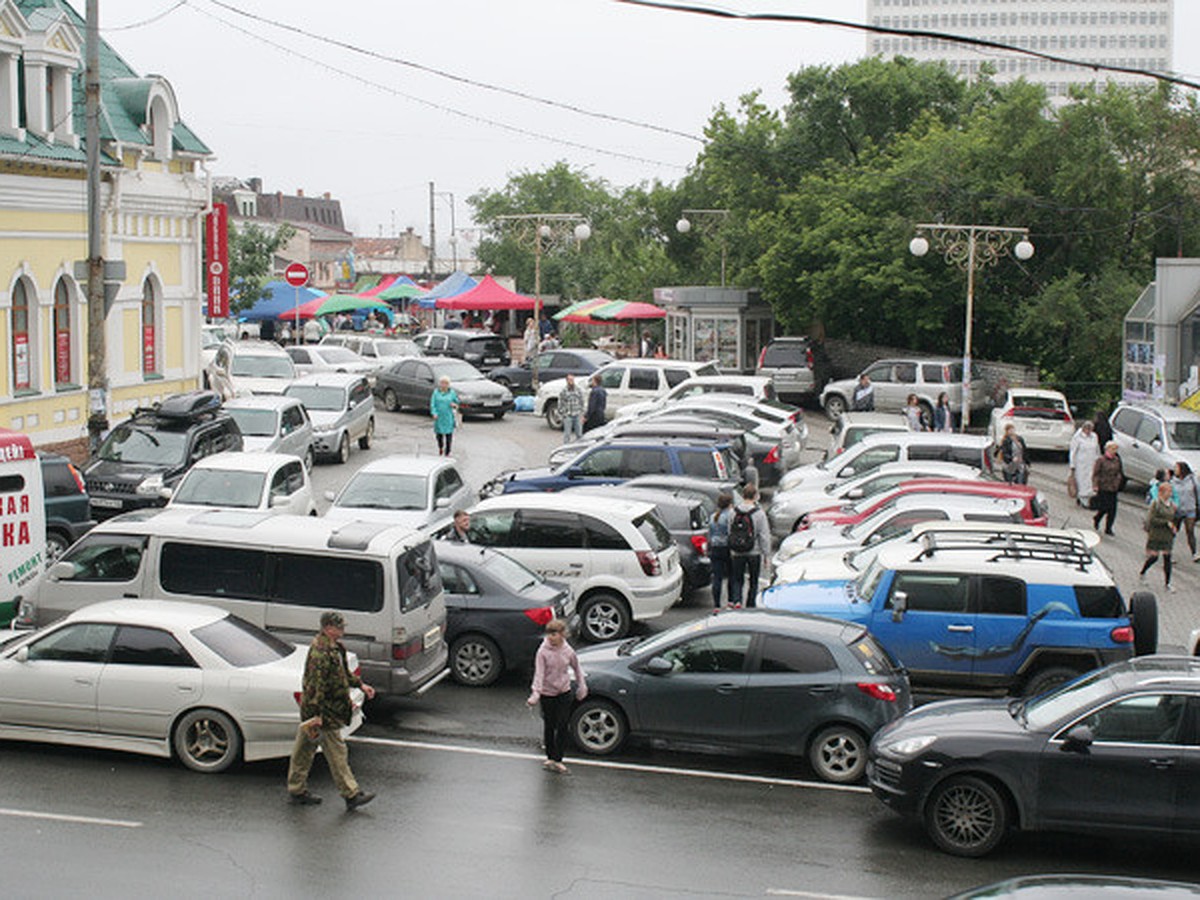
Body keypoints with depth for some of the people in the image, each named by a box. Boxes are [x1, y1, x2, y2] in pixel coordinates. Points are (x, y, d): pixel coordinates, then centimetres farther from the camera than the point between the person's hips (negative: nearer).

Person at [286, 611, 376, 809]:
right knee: (337, 752, -2)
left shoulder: (334, 647, 9)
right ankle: (351, 794, 5)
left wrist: (360, 684, 16)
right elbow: (315, 685, -27)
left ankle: (297, 790, 27)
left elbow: (343, 672, 24)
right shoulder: (320, 653, -25)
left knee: (304, 748, 17)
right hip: (324, 712, -10)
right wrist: (317, 714, -27)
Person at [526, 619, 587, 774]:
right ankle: (550, 757, 25)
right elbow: (539, 674, -19)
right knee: (549, 726, 10)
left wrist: (582, 686, 14)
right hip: (547, 693, -1)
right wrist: (535, 694, -29)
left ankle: (558, 760, 1)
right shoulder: (543, 652, -13)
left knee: (562, 726, -4)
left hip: (564, 693, 1)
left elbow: (577, 668, 12)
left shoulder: (568, 651, -5)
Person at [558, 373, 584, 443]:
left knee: (579, 434, 3)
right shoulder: (563, 391, -1)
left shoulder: (578, 390, 6)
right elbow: (560, 404, 2)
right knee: (567, 434, -1)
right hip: (568, 416, -2)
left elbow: (581, 403, 10)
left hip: (577, 415, 2)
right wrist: (563, 414, -3)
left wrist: (582, 415, 5)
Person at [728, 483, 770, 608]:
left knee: (737, 579, 9)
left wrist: (731, 551, 14)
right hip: (754, 552, -2)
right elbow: (764, 536, -9)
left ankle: (736, 600, -12)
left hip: (737, 553, 2)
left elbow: (729, 532, 5)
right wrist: (767, 554, -2)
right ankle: (750, 605, 15)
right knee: (753, 581, 11)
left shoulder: (734, 512, -1)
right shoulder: (759, 513, -11)